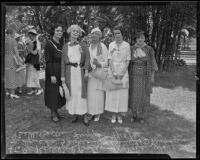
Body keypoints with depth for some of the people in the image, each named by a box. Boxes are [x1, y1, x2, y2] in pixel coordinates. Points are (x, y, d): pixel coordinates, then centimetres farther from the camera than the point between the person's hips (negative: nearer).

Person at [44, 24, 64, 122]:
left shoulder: (62, 44, 10)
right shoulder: (49, 44, -10)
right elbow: (48, 61, -15)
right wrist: (52, 75, -20)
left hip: (61, 72, 7)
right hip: (53, 71, -7)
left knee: (59, 92, 10)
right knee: (53, 91, 1)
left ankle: (56, 111, 22)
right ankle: (53, 113, 13)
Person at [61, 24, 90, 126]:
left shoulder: (83, 45, 8)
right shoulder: (66, 46, 9)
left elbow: (87, 58, 1)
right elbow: (63, 61, 7)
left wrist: (86, 70, -13)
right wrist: (63, 76, 2)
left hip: (80, 71, -1)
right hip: (69, 71, 1)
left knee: (81, 92, -2)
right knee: (72, 93, 2)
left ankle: (84, 115, 2)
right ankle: (75, 114, 12)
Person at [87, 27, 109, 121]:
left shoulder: (103, 47, -5)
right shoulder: (89, 47, 7)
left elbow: (106, 62, -4)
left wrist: (99, 64, -21)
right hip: (90, 73, 4)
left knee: (98, 94, 1)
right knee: (90, 93, 3)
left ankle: (98, 113, 14)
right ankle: (91, 112, 16)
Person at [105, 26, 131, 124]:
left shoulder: (127, 45, 0)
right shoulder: (111, 45, 4)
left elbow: (128, 60, -2)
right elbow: (110, 59, -1)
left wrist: (122, 73, -10)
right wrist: (114, 73, -11)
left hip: (123, 71, -1)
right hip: (113, 70, 1)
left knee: (122, 93, 1)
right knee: (112, 92, 1)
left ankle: (120, 114, 12)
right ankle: (114, 114, 12)